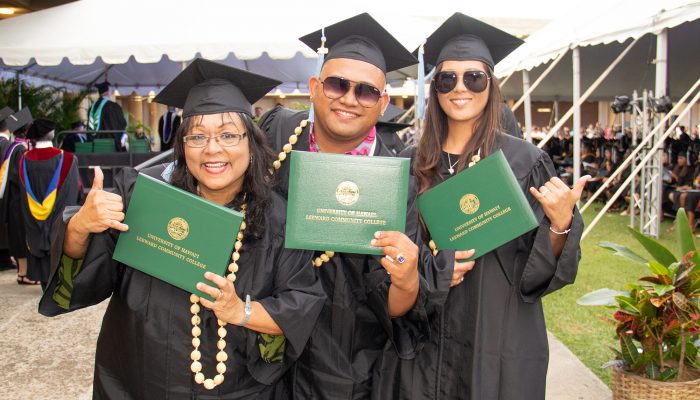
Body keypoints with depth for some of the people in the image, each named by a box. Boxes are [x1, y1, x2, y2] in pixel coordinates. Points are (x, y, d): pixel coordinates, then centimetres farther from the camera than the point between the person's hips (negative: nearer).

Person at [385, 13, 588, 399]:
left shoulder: (524, 160, -7)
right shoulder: (415, 163, 2)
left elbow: (541, 268, -8)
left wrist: (561, 225, -25)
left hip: (498, 336, -2)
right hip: (424, 339, 3)